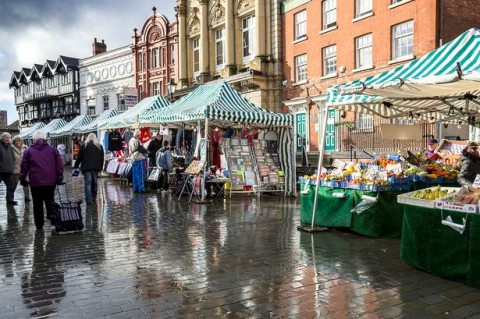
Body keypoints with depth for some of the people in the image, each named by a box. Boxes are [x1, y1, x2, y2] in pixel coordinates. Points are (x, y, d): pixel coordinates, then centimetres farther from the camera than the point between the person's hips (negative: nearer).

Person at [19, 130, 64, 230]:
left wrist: (22, 179, 12)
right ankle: (52, 214, -8)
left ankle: (39, 224, 12)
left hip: (35, 181, -1)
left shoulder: (28, 151, 2)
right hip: (50, 181, 1)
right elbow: (60, 164, 0)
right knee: (49, 199, 17)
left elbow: (24, 166, 2)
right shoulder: (53, 149, 5)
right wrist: (59, 178, 4)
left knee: (37, 203, 9)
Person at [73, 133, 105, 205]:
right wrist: (100, 167, 19)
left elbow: (79, 158, 2)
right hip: (96, 167, 3)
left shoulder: (83, 146, 2)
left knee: (88, 183, -6)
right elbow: (102, 158, 12)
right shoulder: (100, 146, 9)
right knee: (94, 183, 13)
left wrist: (76, 166, 12)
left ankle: (89, 199, -16)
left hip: (86, 167, -2)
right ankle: (94, 198, 19)